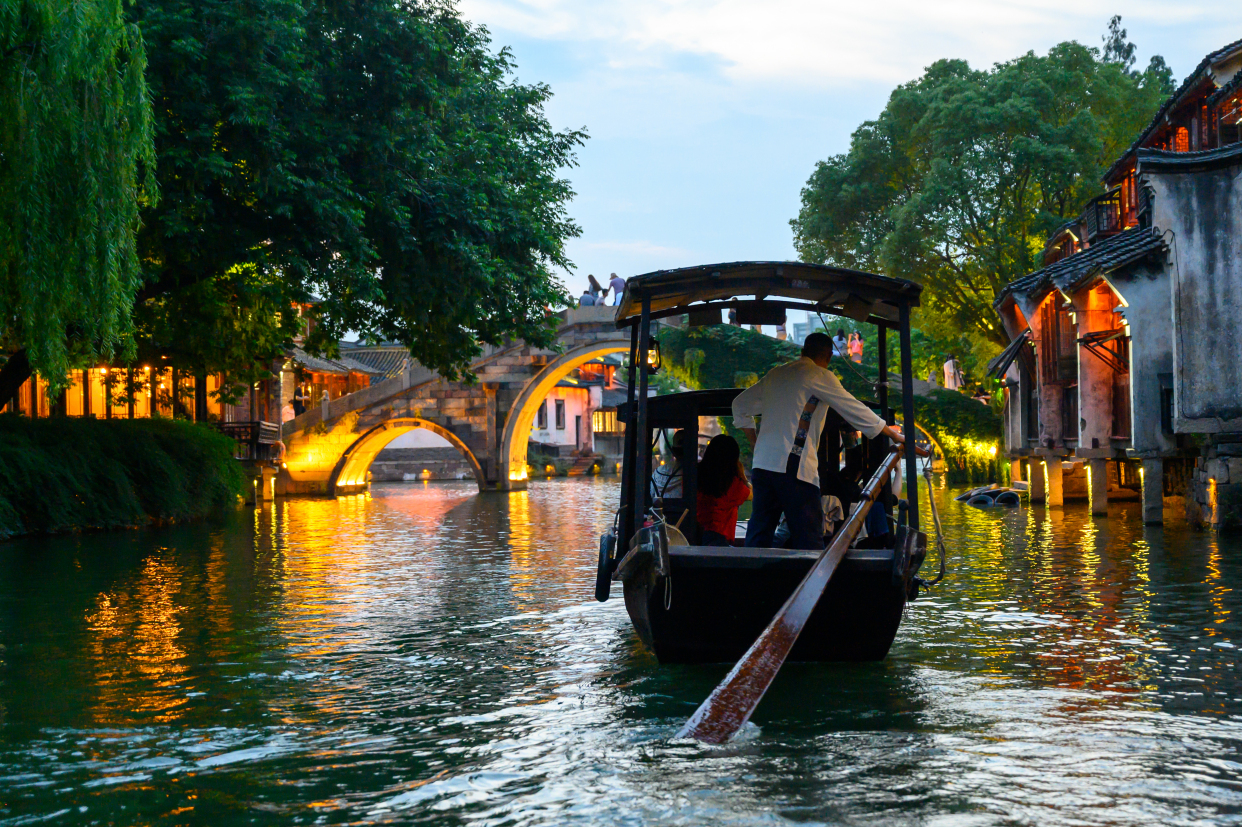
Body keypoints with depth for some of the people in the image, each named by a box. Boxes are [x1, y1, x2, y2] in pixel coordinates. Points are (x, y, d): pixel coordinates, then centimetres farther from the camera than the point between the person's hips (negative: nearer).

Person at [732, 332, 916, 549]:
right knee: (808, 539, -4)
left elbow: (740, 405, 27)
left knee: (758, 538, 10)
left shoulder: (775, 374, 17)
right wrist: (893, 435, 14)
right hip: (792, 467, -7)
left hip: (762, 463, 7)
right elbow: (856, 412, 3)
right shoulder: (820, 376, -1)